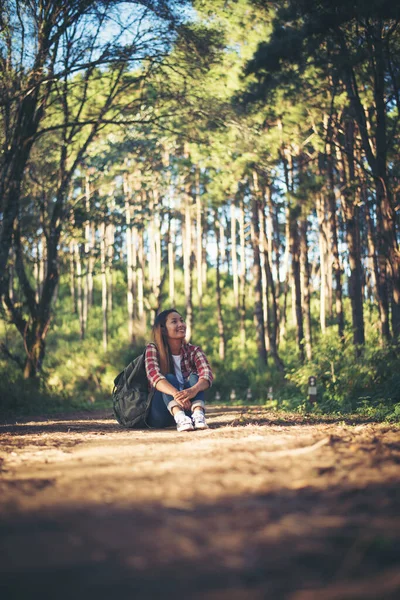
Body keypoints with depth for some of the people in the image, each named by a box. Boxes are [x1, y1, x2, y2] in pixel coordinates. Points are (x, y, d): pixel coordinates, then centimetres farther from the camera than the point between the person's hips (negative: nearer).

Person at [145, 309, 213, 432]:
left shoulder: (193, 351, 1)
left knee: (193, 377, -20)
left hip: (187, 408, 2)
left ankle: (198, 414, -46)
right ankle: (180, 418, -51)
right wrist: (175, 394, -45)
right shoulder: (153, 349, -5)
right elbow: (154, 375, -25)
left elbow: (207, 375, -19)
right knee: (170, 378, -26)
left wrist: (194, 390, -43)